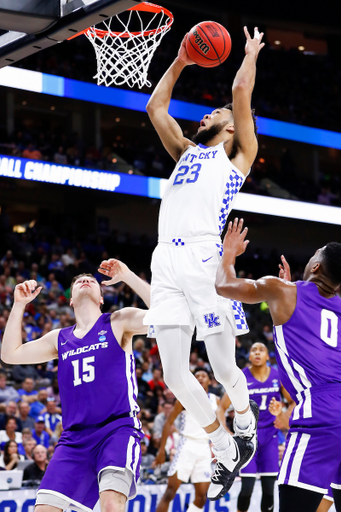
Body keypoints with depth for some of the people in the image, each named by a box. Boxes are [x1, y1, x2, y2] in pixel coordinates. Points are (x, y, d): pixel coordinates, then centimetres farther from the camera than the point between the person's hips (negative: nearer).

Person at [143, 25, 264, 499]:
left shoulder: (238, 155, 16)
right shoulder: (186, 152, 30)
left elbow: (241, 93, 10)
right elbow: (156, 106, 34)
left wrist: (251, 52, 25)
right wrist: (180, 62, 36)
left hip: (205, 257, -5)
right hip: (166, 262, 5)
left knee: (224, 367, -4)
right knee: (175, 376, -3)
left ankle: (246, 424, 28)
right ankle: (225, 451, 14)